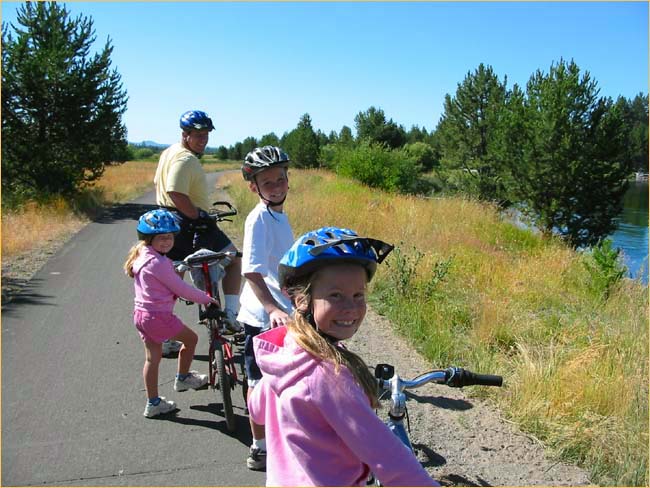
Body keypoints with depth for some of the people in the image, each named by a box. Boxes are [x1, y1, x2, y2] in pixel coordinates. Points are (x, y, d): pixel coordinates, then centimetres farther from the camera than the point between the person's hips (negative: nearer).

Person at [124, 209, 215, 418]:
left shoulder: (140, 257, 9)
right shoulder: (158, 263, -21)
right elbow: (181, 288, -16)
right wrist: (206, 298, -6)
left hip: (141, 313, 9)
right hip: (159, 315, -9)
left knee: (152, 357, 16)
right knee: (191, 338, 10)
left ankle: (153, 403, 24)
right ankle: (182, 378, 26)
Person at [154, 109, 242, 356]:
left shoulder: (169, 152, 15)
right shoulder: (185, 159, -18)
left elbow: (158, 183, 25)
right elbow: (176, 193, -30)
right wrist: (198, 216, -23)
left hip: (170, 223, 10)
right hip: (189, 224, -10)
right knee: (234, 260, 6)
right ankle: (230, 313, -1)